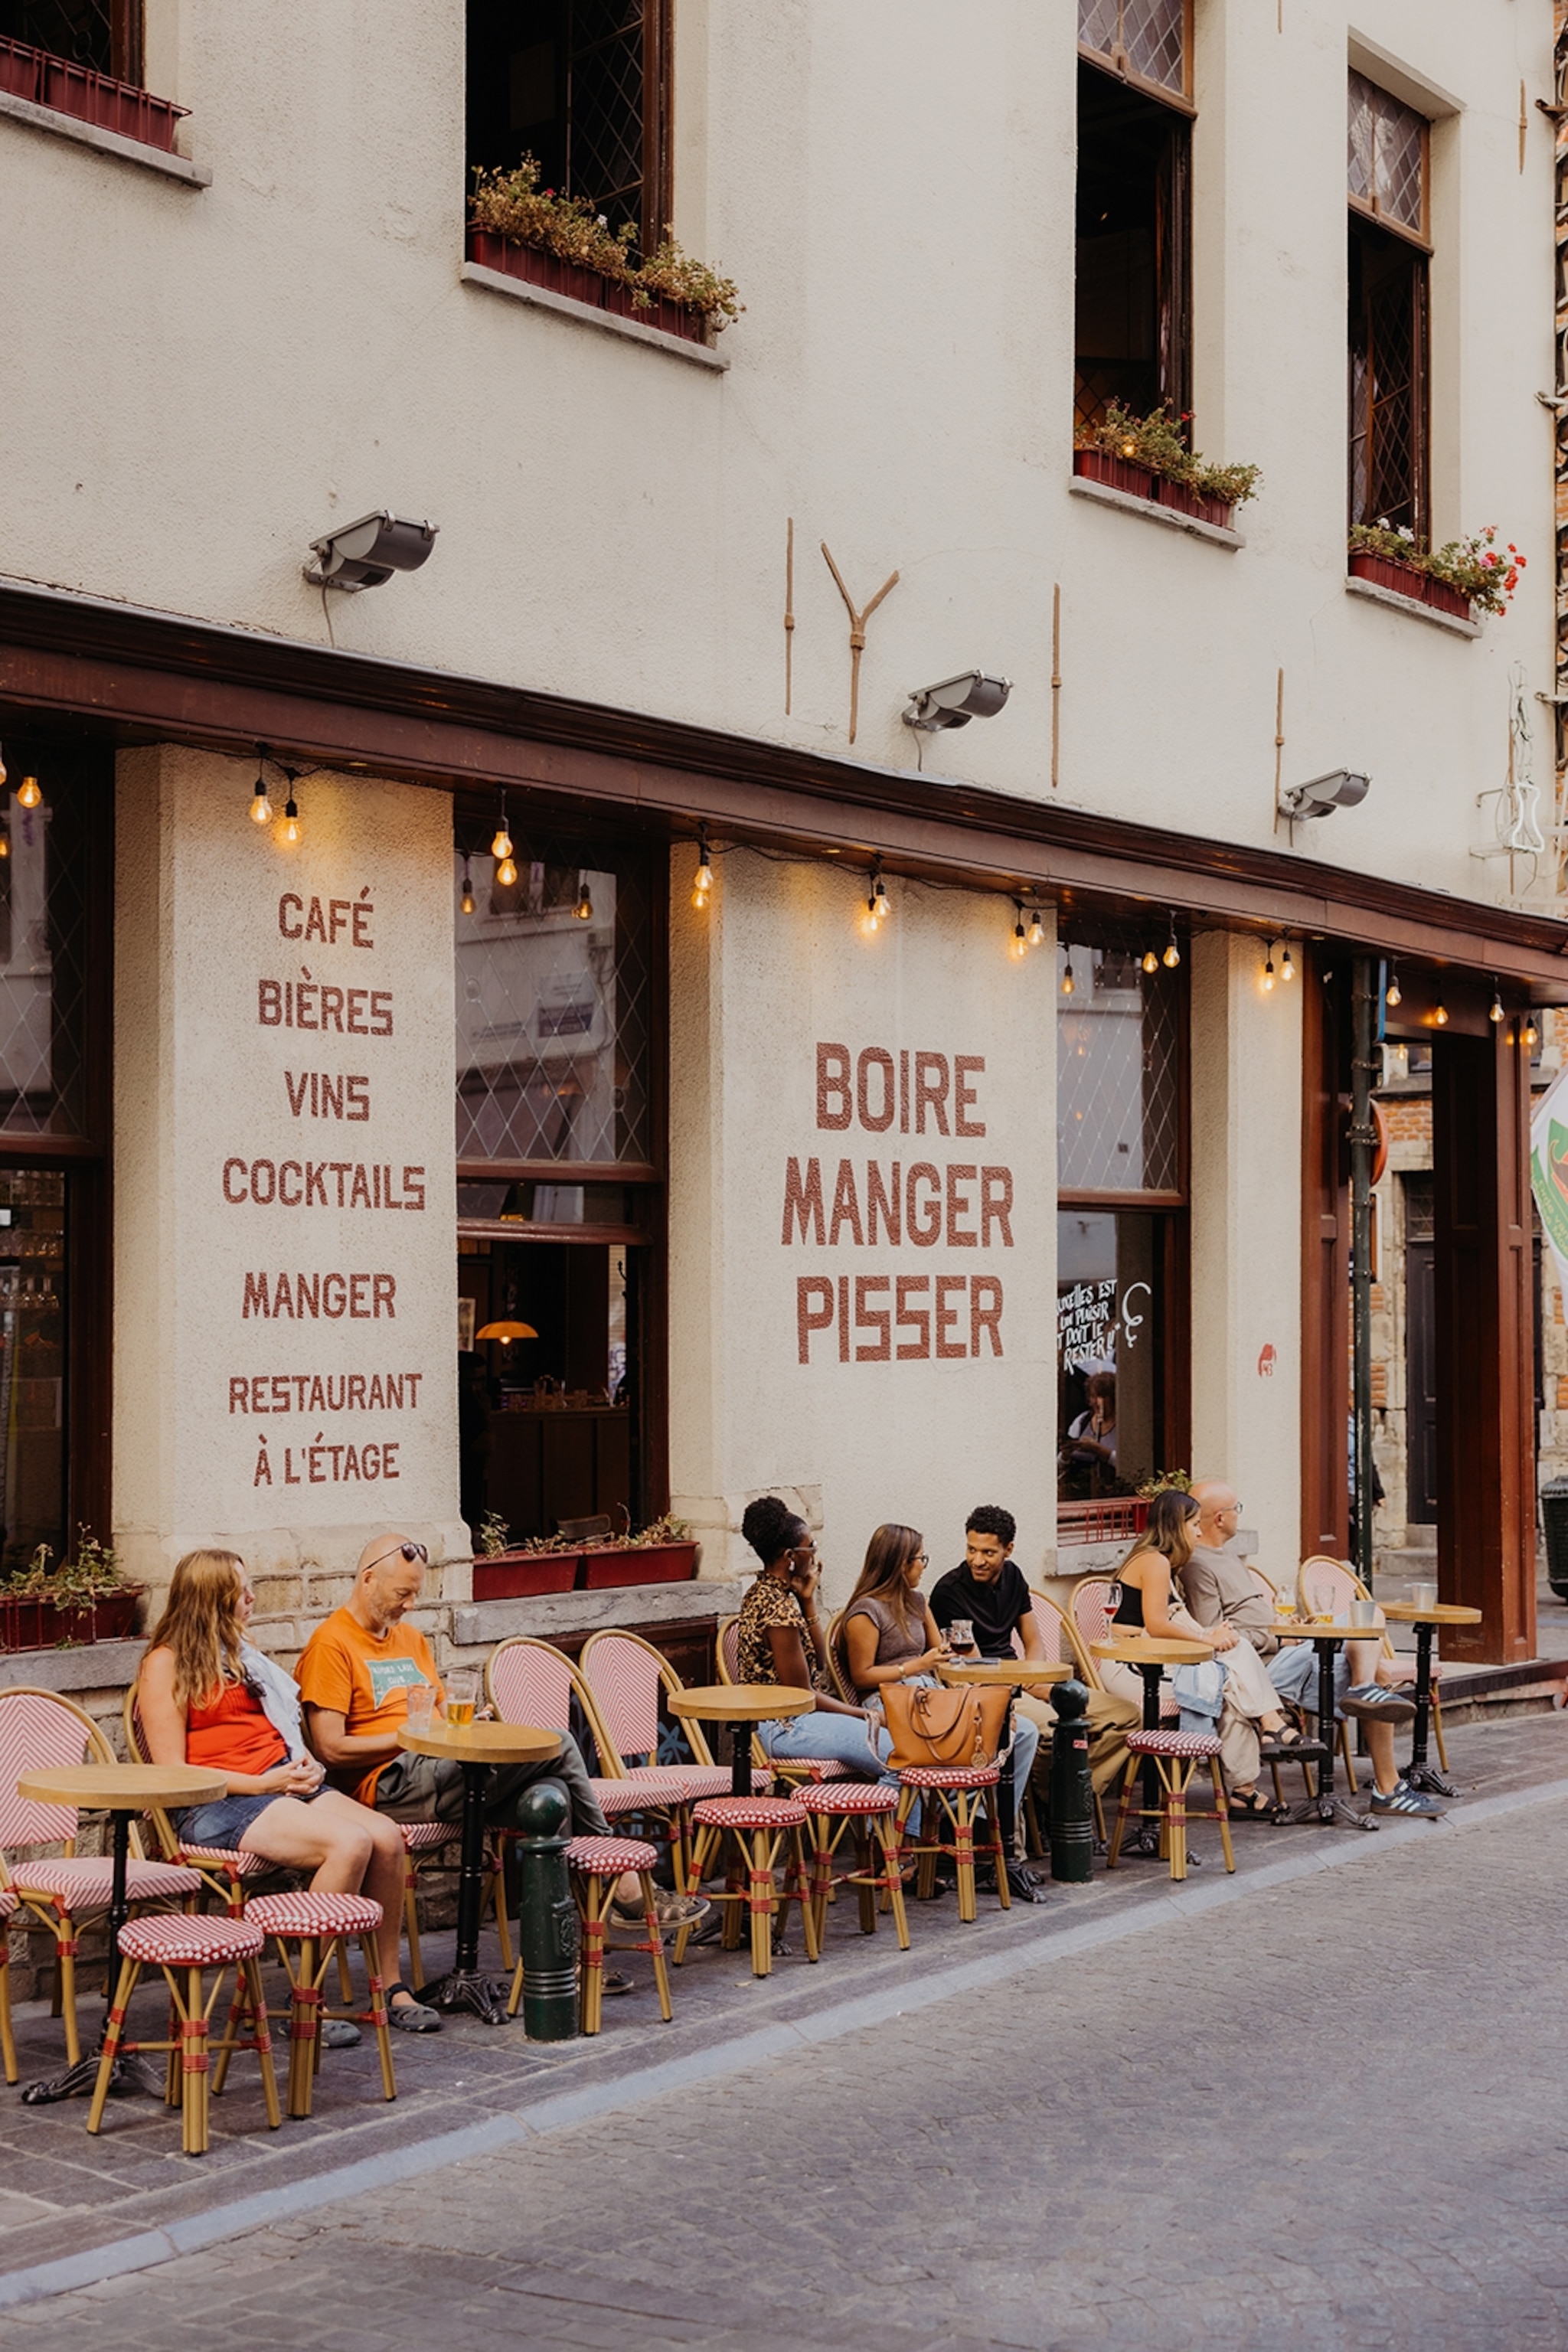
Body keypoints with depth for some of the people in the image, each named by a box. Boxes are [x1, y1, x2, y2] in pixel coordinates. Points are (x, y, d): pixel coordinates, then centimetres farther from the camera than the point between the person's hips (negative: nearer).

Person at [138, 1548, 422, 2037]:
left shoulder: (239, 1653, 24)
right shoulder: (166, 1664, -2)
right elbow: (173, 1774, -9)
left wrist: (307, 1765, 5)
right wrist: (262, 1784, -16)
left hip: (282, 1783, 8)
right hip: (217, 1805, -8)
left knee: (386, 1837, -17)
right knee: (350, 1843, -30)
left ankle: (390, 1985, -8)